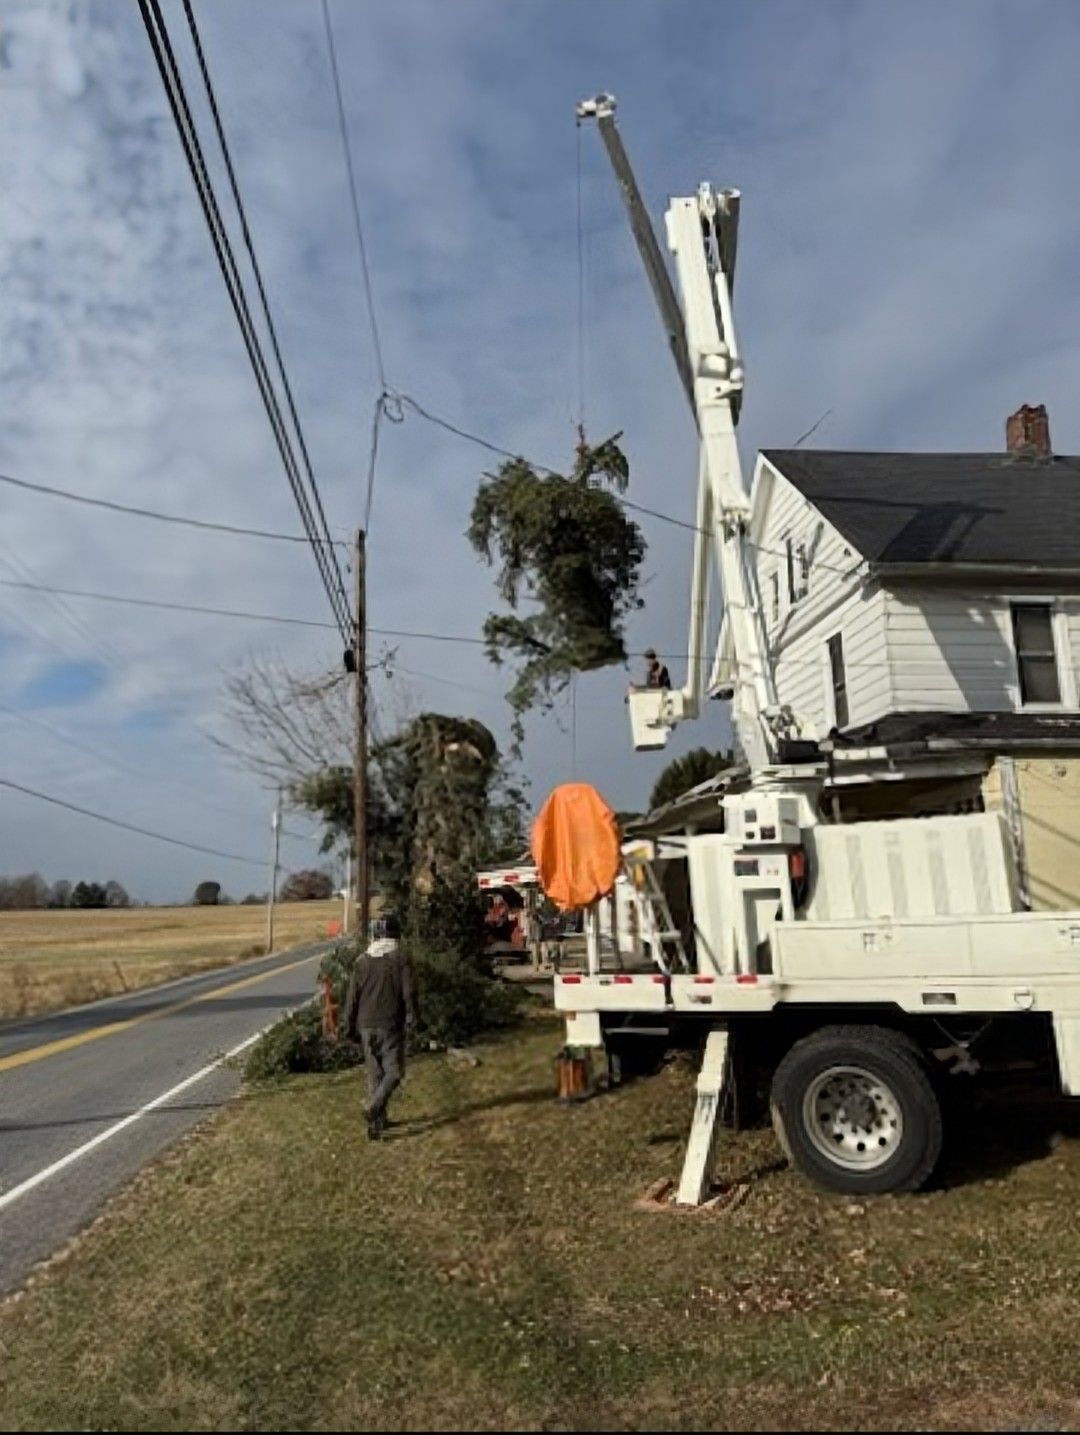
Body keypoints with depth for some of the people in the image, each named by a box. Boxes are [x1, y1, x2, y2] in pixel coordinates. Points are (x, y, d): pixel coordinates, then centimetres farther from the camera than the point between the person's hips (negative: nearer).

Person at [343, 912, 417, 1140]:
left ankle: (377, 1121, 18)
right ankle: (374, 1107, -17)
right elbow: (408, 992, -10)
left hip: (367, 1026, 4)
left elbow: (352, 996, 5)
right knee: (394, 1072, 5)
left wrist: (351, 1027, 13)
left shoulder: (362, 960, 2)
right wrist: (411, 1016, 5)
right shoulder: (401, 958, -8)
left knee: (375, 1074, 14)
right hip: (392, 1025, -4)